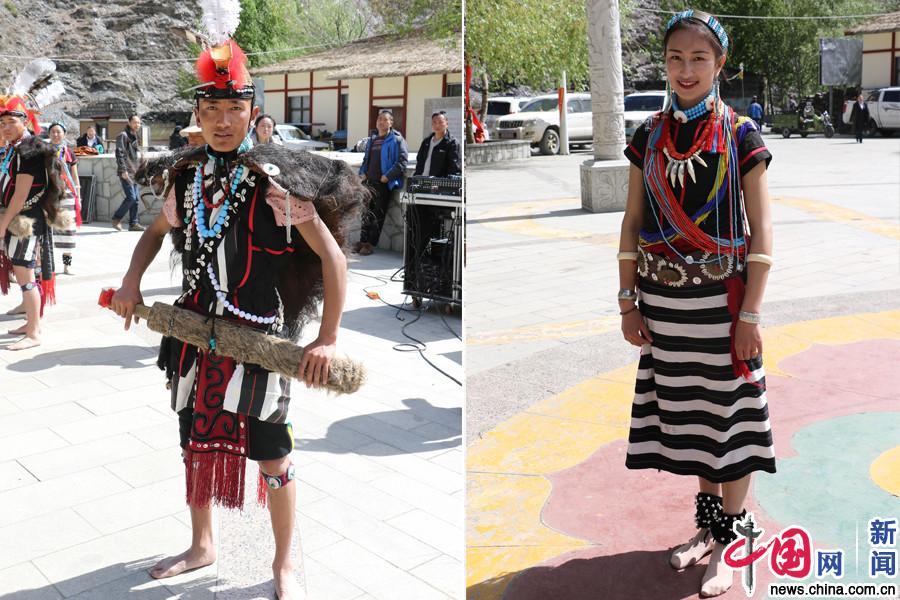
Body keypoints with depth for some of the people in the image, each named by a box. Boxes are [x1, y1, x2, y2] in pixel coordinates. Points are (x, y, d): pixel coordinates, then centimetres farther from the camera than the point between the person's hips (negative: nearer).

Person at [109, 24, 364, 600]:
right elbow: (158, 231, 22)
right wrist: (132, 281, 5)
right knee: (197, 441, 19)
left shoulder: (273, 181, -15)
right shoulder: (187, 174, 3)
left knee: (271, 453, 4)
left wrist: (328, 340, -20)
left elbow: (332, 256, -16)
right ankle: (202, 546, 42)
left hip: (257, 336, -6)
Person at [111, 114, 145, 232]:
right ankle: (116, 218, 1)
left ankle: (133, 223, 9)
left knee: (135, 198, 6)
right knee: (131, 197, -13)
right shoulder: (123, 135, -8)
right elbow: (119, 153, -16)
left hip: (133, 172, 9)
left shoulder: (134, 136, 19)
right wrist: (123, 170, -21)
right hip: (126, 172, -9)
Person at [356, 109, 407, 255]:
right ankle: (363, 240, 15)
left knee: (379, 214, -1)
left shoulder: (396, 139, -6)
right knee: (367, 212, 8)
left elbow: (402, 161, -14)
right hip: (370, 182, 7)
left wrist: (388, 176, -18)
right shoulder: (372, 139, 16)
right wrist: (362, 172, 9)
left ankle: (371, 243, 3)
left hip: (385, 183, -7)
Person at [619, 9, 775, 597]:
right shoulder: (649, 135, 6)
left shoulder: (741, 135, -5)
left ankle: (728, 542, 20)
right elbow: (632, 224, 7)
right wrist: (629, 302, 2)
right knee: (687, 413, 13)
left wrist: (750, 314, -12)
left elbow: (762, 232, -7)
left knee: (729, 412, 5)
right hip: (663, 299, 4)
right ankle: (708, 523, 32)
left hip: (721, 299, -4)